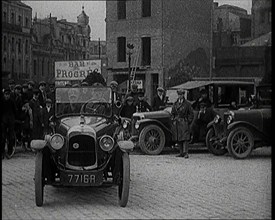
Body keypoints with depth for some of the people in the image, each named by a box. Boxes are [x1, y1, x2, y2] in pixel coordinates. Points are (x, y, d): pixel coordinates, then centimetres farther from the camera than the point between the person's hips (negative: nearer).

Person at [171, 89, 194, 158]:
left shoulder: (187, 103, 0)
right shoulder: (175, 104, 13)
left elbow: (191, 113, 2)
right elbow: (172, 113, 20)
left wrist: (188, 122, -4)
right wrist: (173, 120, 9)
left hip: (184, 123, -5)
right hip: (176, 123, 5)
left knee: (185, 138, -12)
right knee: (178, 138, 4)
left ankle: (185, 153, -15)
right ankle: (181, 153, 11)